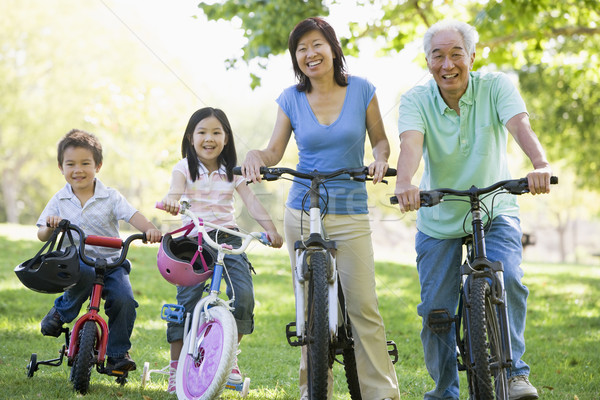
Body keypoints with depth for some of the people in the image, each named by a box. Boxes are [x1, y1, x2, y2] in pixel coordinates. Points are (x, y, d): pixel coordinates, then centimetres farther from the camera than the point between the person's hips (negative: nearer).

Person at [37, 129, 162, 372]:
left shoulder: (110, 197, 2)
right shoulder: (59, 200, 6)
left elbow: (132, 215, -12)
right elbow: (42, 236, 6)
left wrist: (150, 229, -33)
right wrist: (50, 227, -18)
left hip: (111, 262, 1)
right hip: (76, 261, -1)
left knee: (124, 301, -22)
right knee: (85, 272, -37)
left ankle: (117, 354, -1)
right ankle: (62, 312, -8)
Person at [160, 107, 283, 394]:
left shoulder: (232, 172, 8)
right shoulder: (185, 167, 2)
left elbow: (251, 202, -1)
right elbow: (176, 188, -19)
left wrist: (270, 228, -17)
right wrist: (171, 200, -43)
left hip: (228, 238, 2)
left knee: (243, 296, -15)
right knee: (187, 302, -9)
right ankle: (176, 366, 5)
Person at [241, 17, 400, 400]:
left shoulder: (361, 90, 1)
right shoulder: (292, 99, 4)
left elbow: (380, 140, 8)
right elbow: (275, 152, 5)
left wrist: (380, 159, -15)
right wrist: (256, 156, -17)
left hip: (351, 216, -2)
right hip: (302, 213, 2)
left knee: (363, 308, -6)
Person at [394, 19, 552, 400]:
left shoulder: (495, 86, -12)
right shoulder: (416, 100, -12)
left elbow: (521, 126, -30)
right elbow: (411, 143, -31)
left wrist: (541, 165, -51)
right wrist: (404, 183, -53)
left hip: (495, 212, -1)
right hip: (438, 222, 1)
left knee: (507, 279, -26)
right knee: (435, 309, 1)